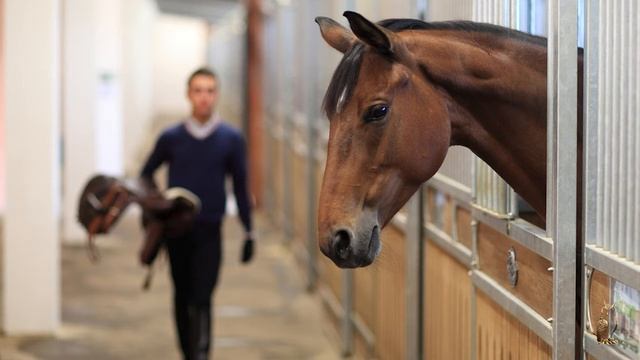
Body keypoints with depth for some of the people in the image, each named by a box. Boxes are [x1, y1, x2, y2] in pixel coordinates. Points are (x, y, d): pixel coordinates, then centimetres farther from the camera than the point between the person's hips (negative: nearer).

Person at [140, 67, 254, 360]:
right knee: (182, 298, 10)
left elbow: (240, 185, 6)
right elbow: (146, 174, 16)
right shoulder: (171, 137, 2)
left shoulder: (231, 139, 0)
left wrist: (249, 232, 5)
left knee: (201, 300, -13)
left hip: (209, 231, -2)